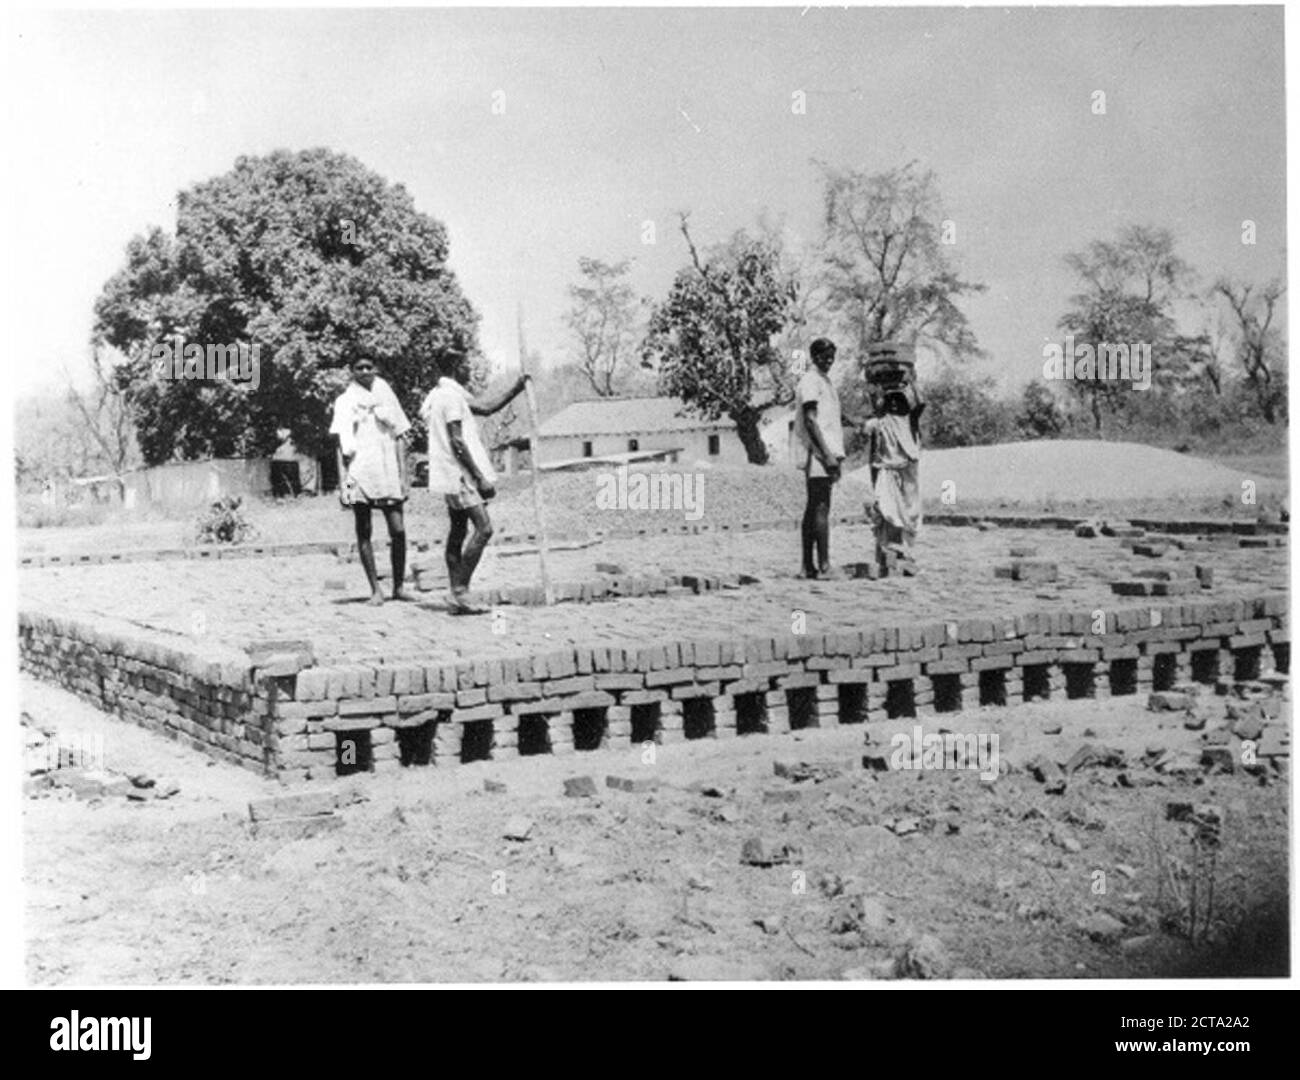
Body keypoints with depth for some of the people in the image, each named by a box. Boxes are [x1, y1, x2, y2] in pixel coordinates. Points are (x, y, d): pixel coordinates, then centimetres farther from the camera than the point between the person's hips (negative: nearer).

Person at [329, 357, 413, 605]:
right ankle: (375, 589, 3)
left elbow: (400, 439, 13)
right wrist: (342, 482, -5)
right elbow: (341, 445, 3)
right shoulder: (345, 402, 7)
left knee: (398, 530, -8)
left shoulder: (387, 398, 13)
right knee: (363, 533, -1)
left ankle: (399, 586, 2)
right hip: (359, 475, -1)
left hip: (388, 473, 1)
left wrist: (404, 476, 5)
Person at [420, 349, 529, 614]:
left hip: (452, 476, 11)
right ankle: (461, 591, -15)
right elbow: (457, 441, -19)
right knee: (483, 528, -13)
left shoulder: (445, 393, 19)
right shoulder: (451, 395, -13)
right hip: (460, 474, -11)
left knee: (458, 532, 9)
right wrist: (481, 478, -18)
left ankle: (457, 597, 9)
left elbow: (486, 409, 23)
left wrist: (516, 389, 14)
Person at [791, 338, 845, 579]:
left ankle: (809, 566, 11)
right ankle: (823, 566, -18)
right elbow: (810, 421, -16)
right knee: (821, 508, -14)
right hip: (818, 453, -10)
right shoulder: (810, 381, -9)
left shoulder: (825, 381, 21)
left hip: (826, 451, 10)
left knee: (813, 509, 9)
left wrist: (834, 455, 20)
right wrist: (827, 455, -21)